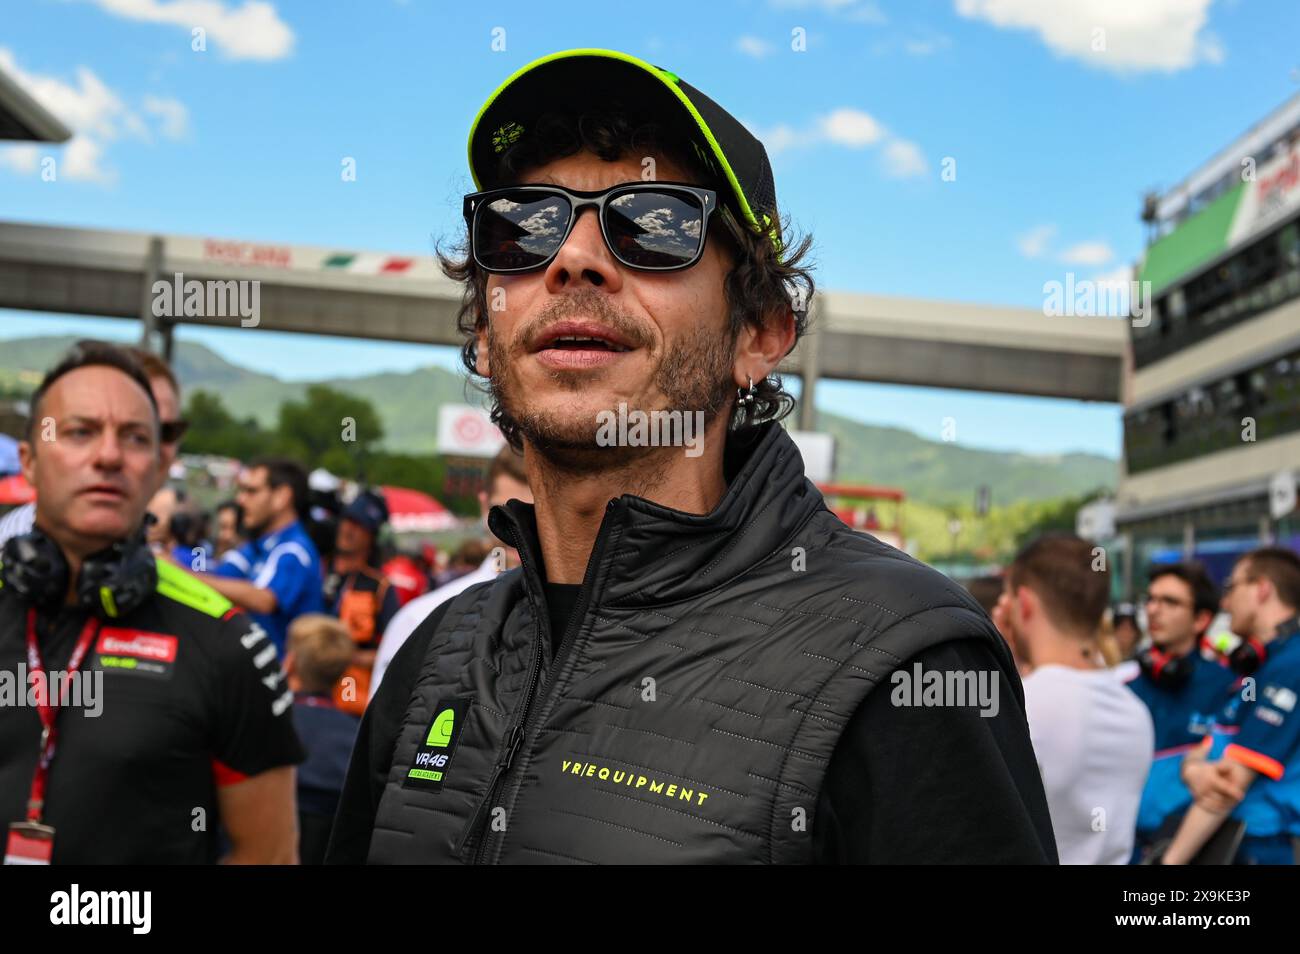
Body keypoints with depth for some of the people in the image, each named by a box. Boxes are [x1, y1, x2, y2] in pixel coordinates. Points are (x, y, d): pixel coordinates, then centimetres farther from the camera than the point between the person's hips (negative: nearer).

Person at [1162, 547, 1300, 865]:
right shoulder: (1258, 667, 15)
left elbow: (1234, 780, -19)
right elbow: (1205, 752, 9)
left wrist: (1170, 860, -15)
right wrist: (1194, 770, -16)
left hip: (1268, 850, -8)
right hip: (1234, 844, 8)